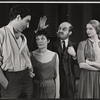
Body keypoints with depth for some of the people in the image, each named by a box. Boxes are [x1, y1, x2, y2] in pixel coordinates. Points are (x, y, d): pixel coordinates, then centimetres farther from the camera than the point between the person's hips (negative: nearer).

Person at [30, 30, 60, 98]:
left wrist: (57, 94, -1)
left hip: (50, 88, 1)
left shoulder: (54, 56, -3)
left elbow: (57, 76, 0)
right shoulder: (32, 55, -4)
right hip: (36, 88, 0)